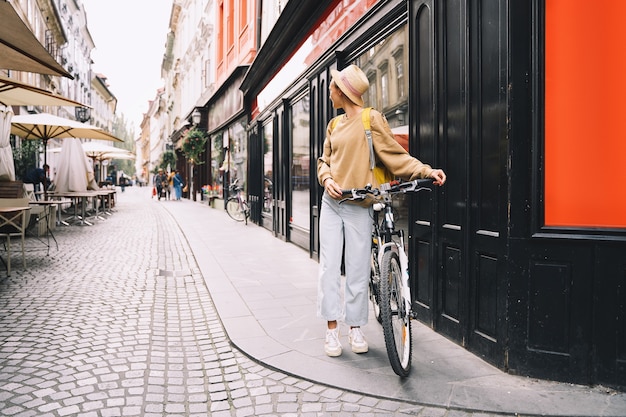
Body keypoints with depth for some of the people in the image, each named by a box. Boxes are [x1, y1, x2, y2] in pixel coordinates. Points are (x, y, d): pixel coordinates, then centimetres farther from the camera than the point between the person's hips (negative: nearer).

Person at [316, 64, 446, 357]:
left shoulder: (372, 119, -1)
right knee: (329, 266, 0)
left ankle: (355, 328, 15)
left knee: (358, 270, 0)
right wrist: (327, 179, -4)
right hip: (331, 203, 5)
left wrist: (426, 171, -17)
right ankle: (331, 328, 9)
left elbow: (394, 154, -4)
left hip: (358, 207, -4)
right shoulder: (335, 125, 15)